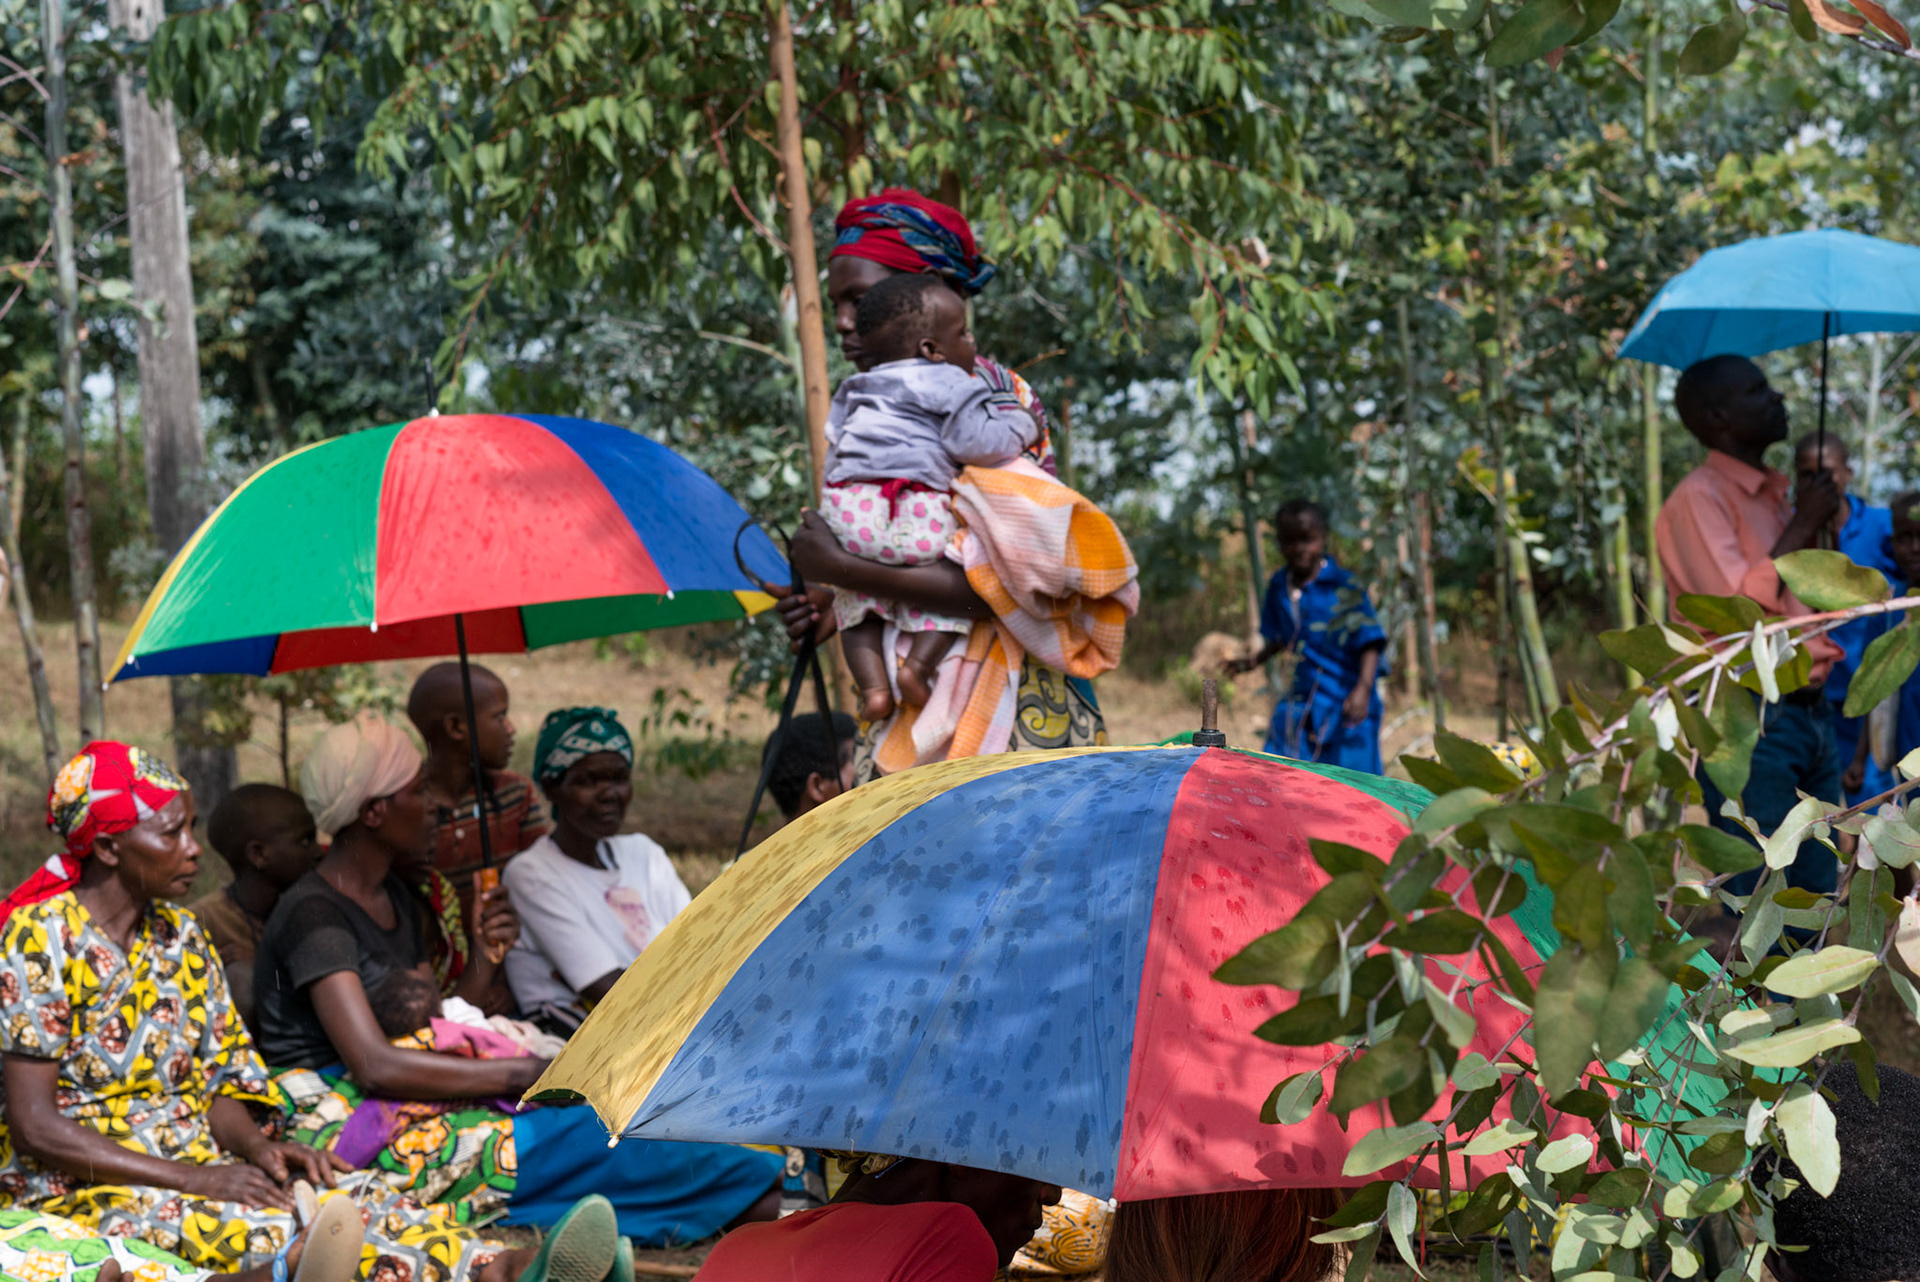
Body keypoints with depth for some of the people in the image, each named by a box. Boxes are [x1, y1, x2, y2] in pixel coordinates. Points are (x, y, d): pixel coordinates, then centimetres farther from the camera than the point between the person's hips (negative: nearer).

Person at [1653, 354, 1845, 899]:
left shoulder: (1776, 496, 16)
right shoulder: (1698, 498, -10)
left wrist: (1819, 527, 11)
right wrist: (1801, 526, -11)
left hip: (1811, 712, 9)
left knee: (1817, 903, 11)